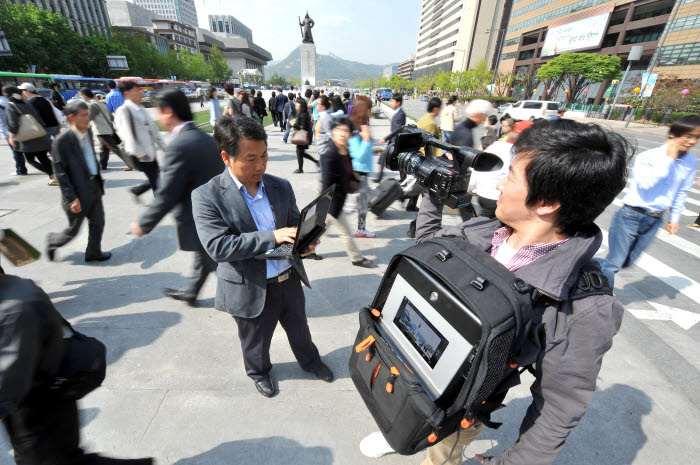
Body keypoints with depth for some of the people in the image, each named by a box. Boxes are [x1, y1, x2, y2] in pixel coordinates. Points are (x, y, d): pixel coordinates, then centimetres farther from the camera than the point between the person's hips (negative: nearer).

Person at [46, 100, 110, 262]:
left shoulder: (88, 131, 2)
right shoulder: (62, 141, -18)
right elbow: (60, 173, -17)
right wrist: (71, 199, -19)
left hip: (94, 187, 6)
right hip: (78, 193, -6)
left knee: (98, 223, 15)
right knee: (73, 230, 10)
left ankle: (93, 253, 33)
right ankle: (52, 241, 41)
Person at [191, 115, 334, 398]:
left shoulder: (281, 187, -3)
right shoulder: (207, 196, -17)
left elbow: (295, 223, 4)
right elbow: (218, 247, -25)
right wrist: (272, 236, -33)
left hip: (290, 278, 4)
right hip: (251, 290, -3)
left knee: (299, 329, 28)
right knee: (256, 342, 24)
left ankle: (310, 360, 57)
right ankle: (259, 372, 56)